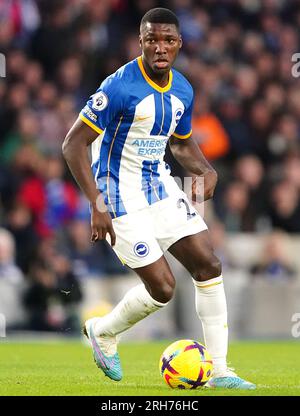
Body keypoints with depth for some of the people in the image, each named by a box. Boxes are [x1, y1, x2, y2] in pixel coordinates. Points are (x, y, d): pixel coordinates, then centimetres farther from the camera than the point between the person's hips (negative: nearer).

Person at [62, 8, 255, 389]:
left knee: (209, 265, -2)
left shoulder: (182, 90, 2)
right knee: (162, 288, -9)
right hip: (122, 197, -7)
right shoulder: (120, 87, -21)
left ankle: (219, 372, 5)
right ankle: (103, 332, 22)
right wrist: (96, 205, -25)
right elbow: (73, 144, -19)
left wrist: (205, 170, -3)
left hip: (160, 186, 7)